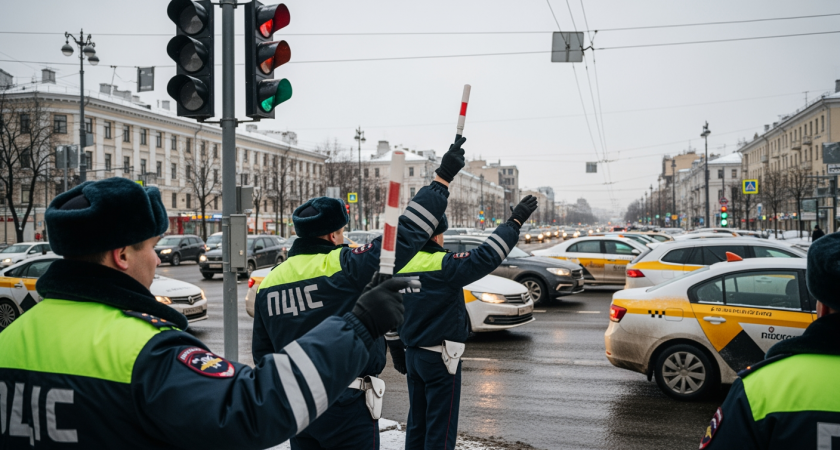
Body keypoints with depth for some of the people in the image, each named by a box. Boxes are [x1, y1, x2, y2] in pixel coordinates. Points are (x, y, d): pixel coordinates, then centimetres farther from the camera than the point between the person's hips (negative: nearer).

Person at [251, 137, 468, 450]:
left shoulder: (269, 283, 4)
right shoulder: (343, 267, -16)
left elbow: (262, 353, 11)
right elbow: (404, 236, -19)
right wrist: (443, 179, -13)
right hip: (347, 405, -6)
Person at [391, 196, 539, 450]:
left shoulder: (399, 268, 4)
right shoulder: (444, 266, -18)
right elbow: (486, 257, -24)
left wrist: (397, 353, 22)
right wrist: (515, 221, -16)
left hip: (412, 355, 7)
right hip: (440, 358, -7)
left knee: (416, 423, 17)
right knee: (441, 428, 3)